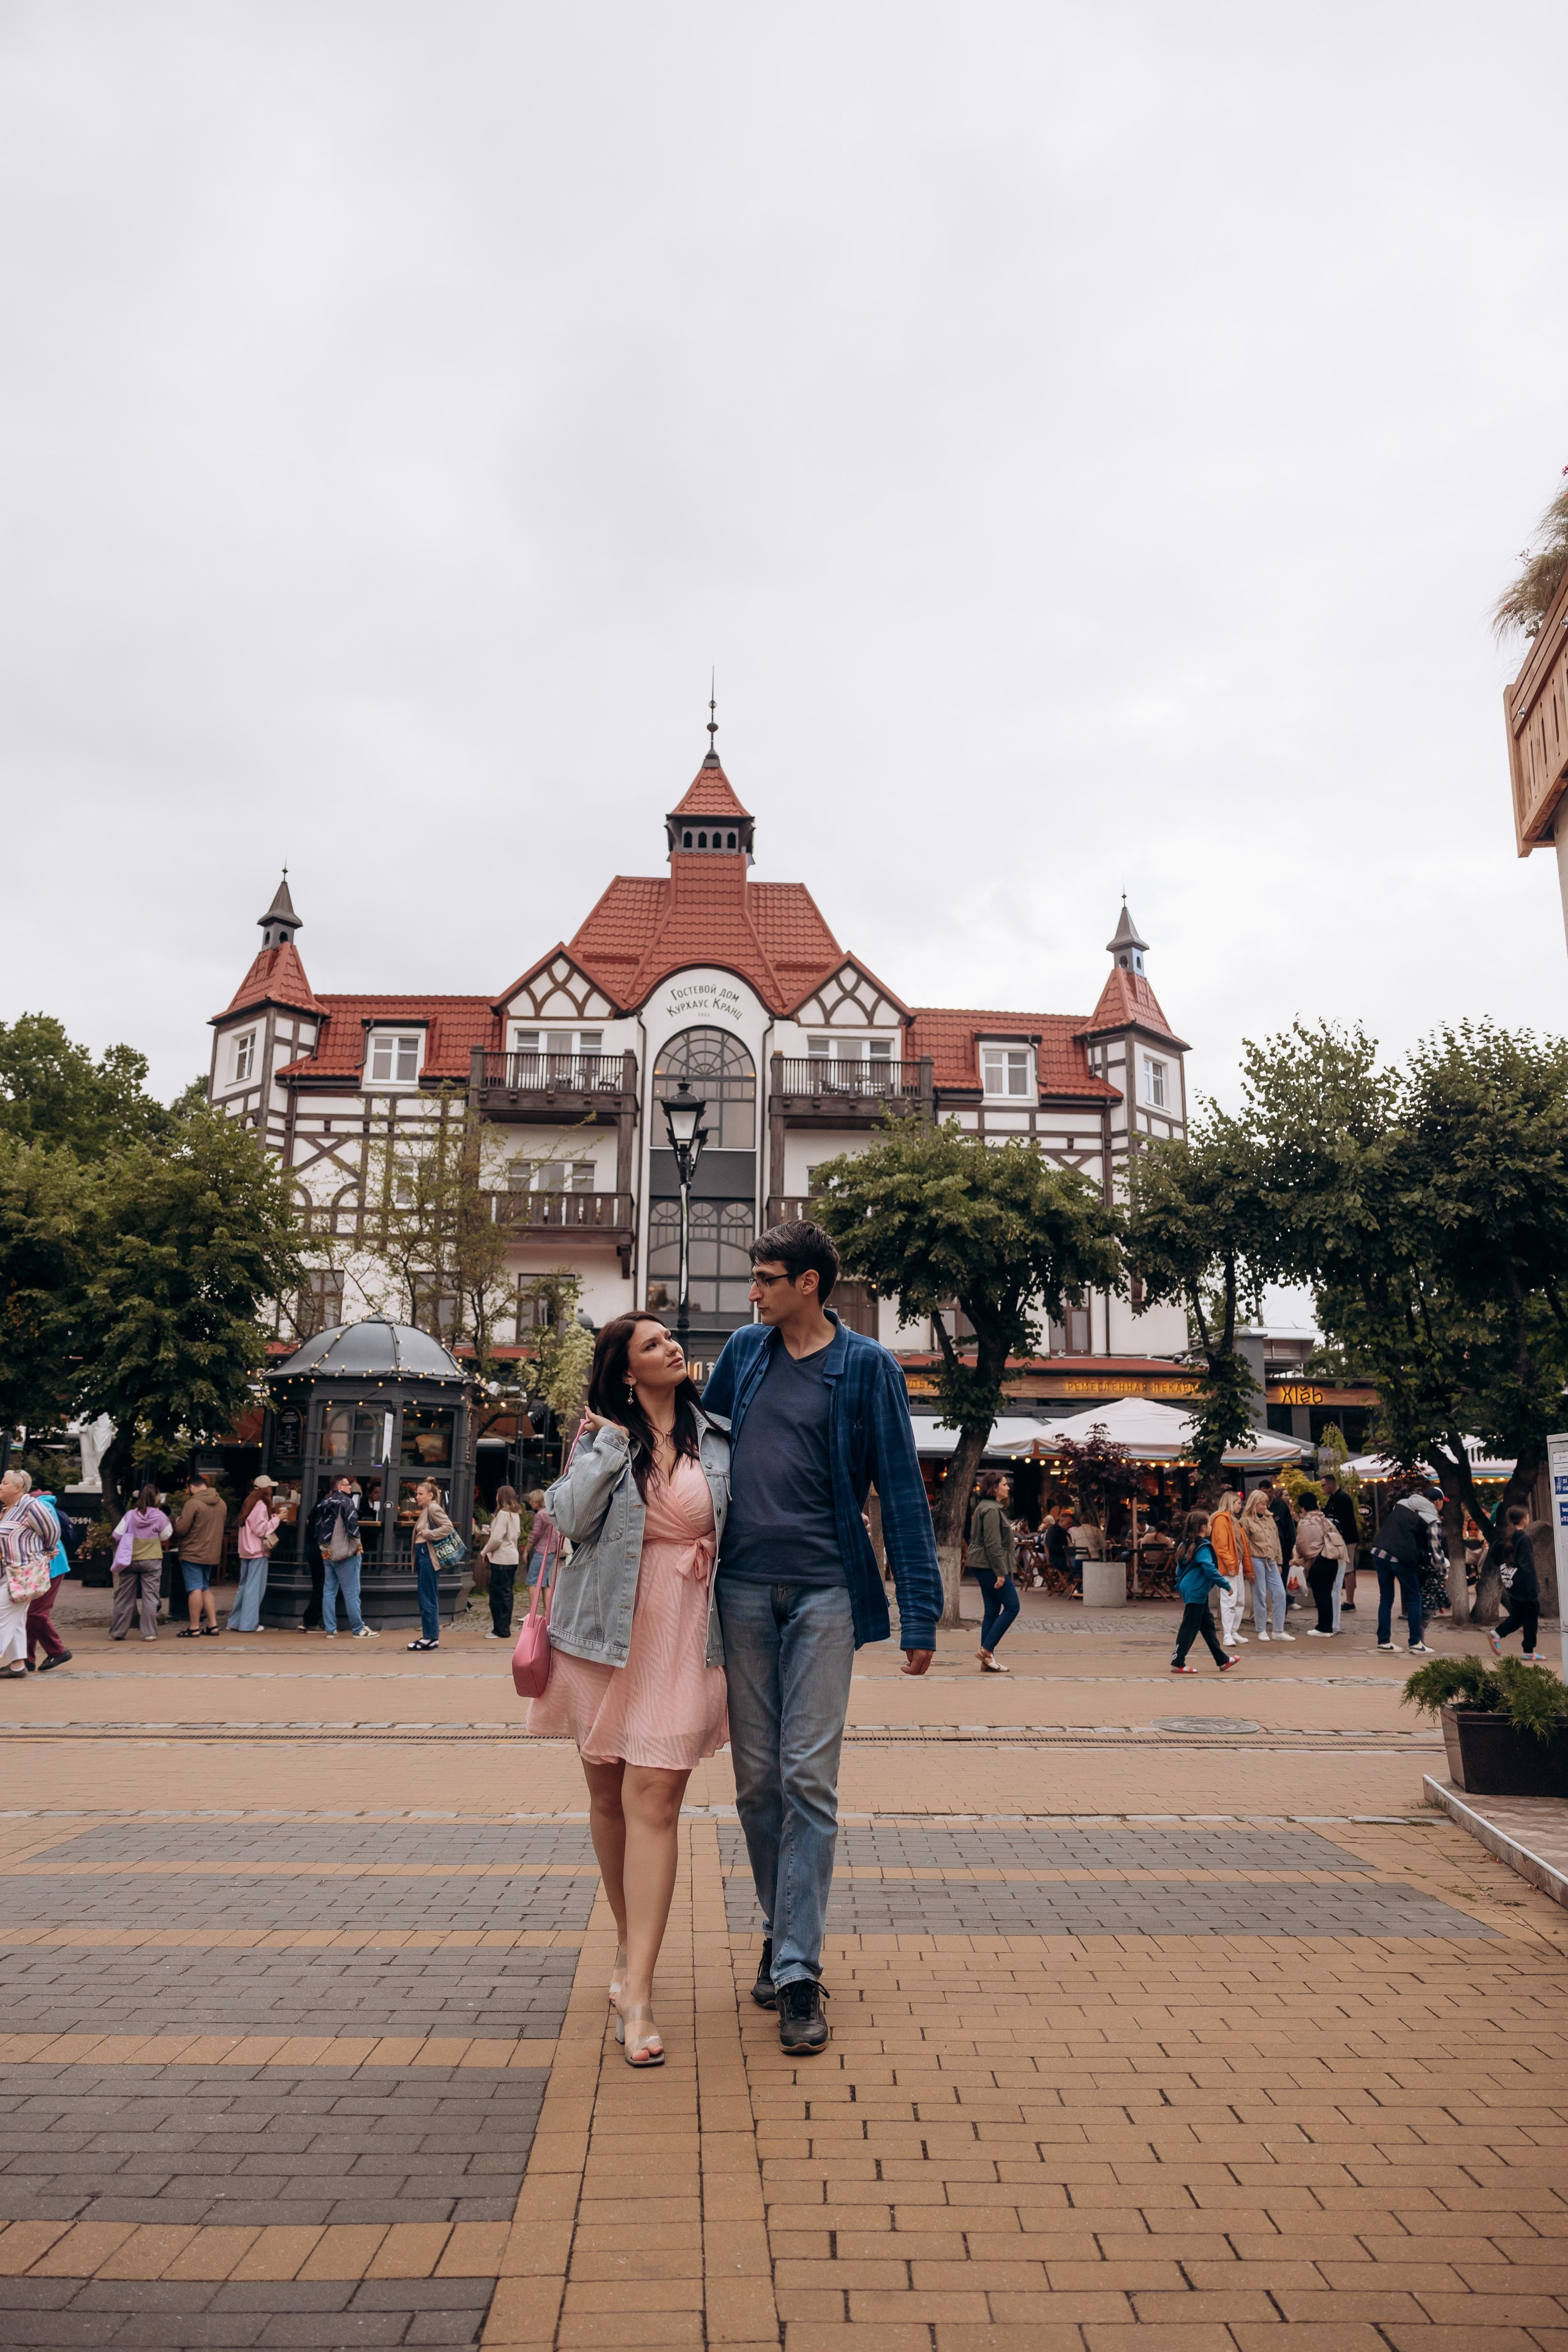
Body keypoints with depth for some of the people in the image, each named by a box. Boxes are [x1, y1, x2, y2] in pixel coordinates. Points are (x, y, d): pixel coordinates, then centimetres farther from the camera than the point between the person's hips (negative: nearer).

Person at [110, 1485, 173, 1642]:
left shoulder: (130, 1515, -3)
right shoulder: (159, 1516, -6)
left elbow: (117, 1535, -3)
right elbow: (165, 1536, 5)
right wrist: (169, 1523, 19)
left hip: (130, 1561, 2)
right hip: (151, 1560, -2)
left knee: (125, 1597, 10)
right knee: (150, 1596, 2)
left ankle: (116, 1632, 14)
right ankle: (149, 1633, -1)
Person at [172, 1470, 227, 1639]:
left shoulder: (193, 1503, -15)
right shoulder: (221, 1503, 9)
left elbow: (181, 1529, -17)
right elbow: (224, 1526, 18)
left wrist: (177, 1522, 4)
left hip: (192, 1553, -7)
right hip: (212, 1553, 7)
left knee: (195, 1589, -3)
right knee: (206, 1588, 16)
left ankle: (194, 1627, 0)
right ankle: (212, 1625, 14)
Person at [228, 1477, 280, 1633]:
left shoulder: (249, 1503, 14)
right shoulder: (261, 1506, -14)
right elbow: (261, 1530, -18)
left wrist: (273, 1517, 12)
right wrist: (276, 1519, -9)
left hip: (246, 1551, 9)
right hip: (258, 1551, -9)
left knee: (244, 1586, 15)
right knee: (254, 1588, -3)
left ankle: (234, 1622, 16)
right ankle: (249, 1623, -1)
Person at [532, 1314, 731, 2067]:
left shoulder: (715, 1434, 6)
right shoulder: (602, 1434, 4)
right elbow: (569, 1516, -10)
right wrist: (607, 1447, -13)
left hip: (683, 1636, -1)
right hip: (606, 1630, 1)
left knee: (654, 1801, -9)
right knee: (607, 1795, 12)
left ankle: (636, 1994, -6)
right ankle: (629, 1946, 32)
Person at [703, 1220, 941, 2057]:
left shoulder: (866, 1367, -3)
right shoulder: (744, 1351, 9)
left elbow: (901, 1491, -3)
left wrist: (919, 1614, -7)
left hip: (824, 1591, -4)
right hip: (742, 1588, 4)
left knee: (809, 1778, -5)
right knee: (756, 1777, 10)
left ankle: (799, 1972, 3)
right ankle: (781, 1932, 28)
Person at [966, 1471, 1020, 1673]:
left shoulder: (986, 1506, 18)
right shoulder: (992, 1510, -15)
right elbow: (993, 1544, -20)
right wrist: (1001, 1572, -20)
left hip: (982, 1566, 10)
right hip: (990, 1565, -10)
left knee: (992, 1611, 9)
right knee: (1012, 1606, -5)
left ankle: (987, 1660, 9)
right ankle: (987, 1650, -6)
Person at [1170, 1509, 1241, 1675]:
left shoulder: (1187, 1544, 12)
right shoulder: (1203, 1547, -16)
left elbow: (1180, 1569, 17)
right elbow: (1209, 1569, -22)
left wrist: (1179, 1587, 23)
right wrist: (1225, 1585, -15)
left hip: (1189, 1589, 10)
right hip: (1196, 1591, -10)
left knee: (1207, 1624, 17)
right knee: (1190, 1627, -5)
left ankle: (1222, 1661, 26)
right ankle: (1178, 1663, -2)